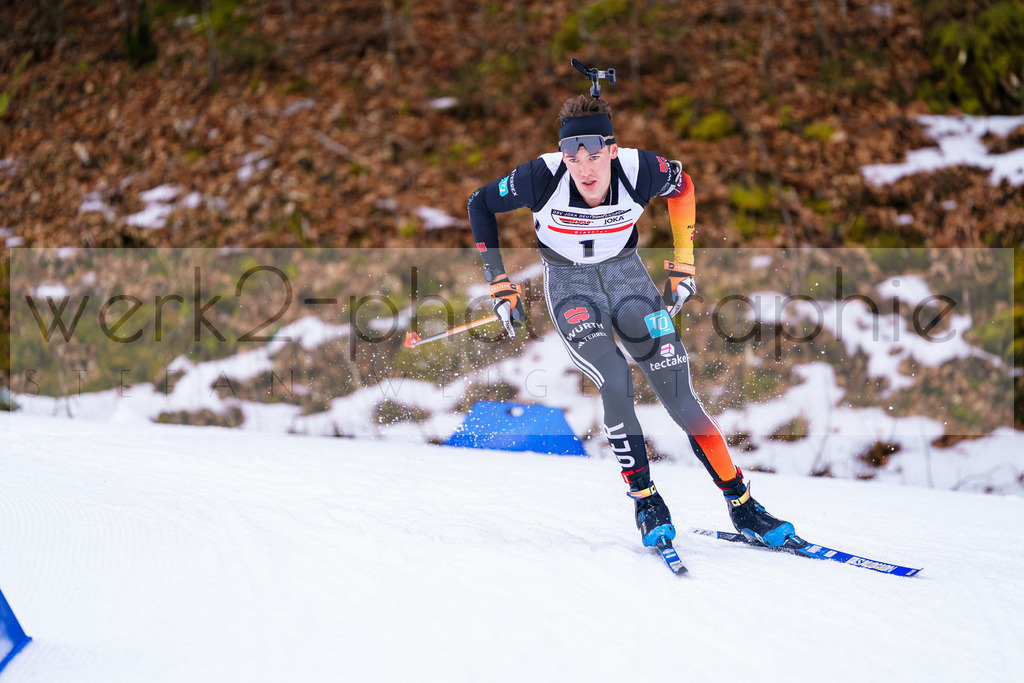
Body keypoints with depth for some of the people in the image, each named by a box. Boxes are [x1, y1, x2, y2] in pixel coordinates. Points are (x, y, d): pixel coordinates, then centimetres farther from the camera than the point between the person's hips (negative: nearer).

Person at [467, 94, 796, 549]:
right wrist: (500, 288, -8)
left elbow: (682, 186, 1)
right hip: (570, 287, -1)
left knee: (679, 395, -9)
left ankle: (741, 505, 3)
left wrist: (683, 265, 2)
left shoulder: (641, 171, -24)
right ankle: (645, 501, -8)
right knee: (616, 383, -25)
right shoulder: (543, 177, -28)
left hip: (627, 275, 1)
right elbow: (480, 204, -10)